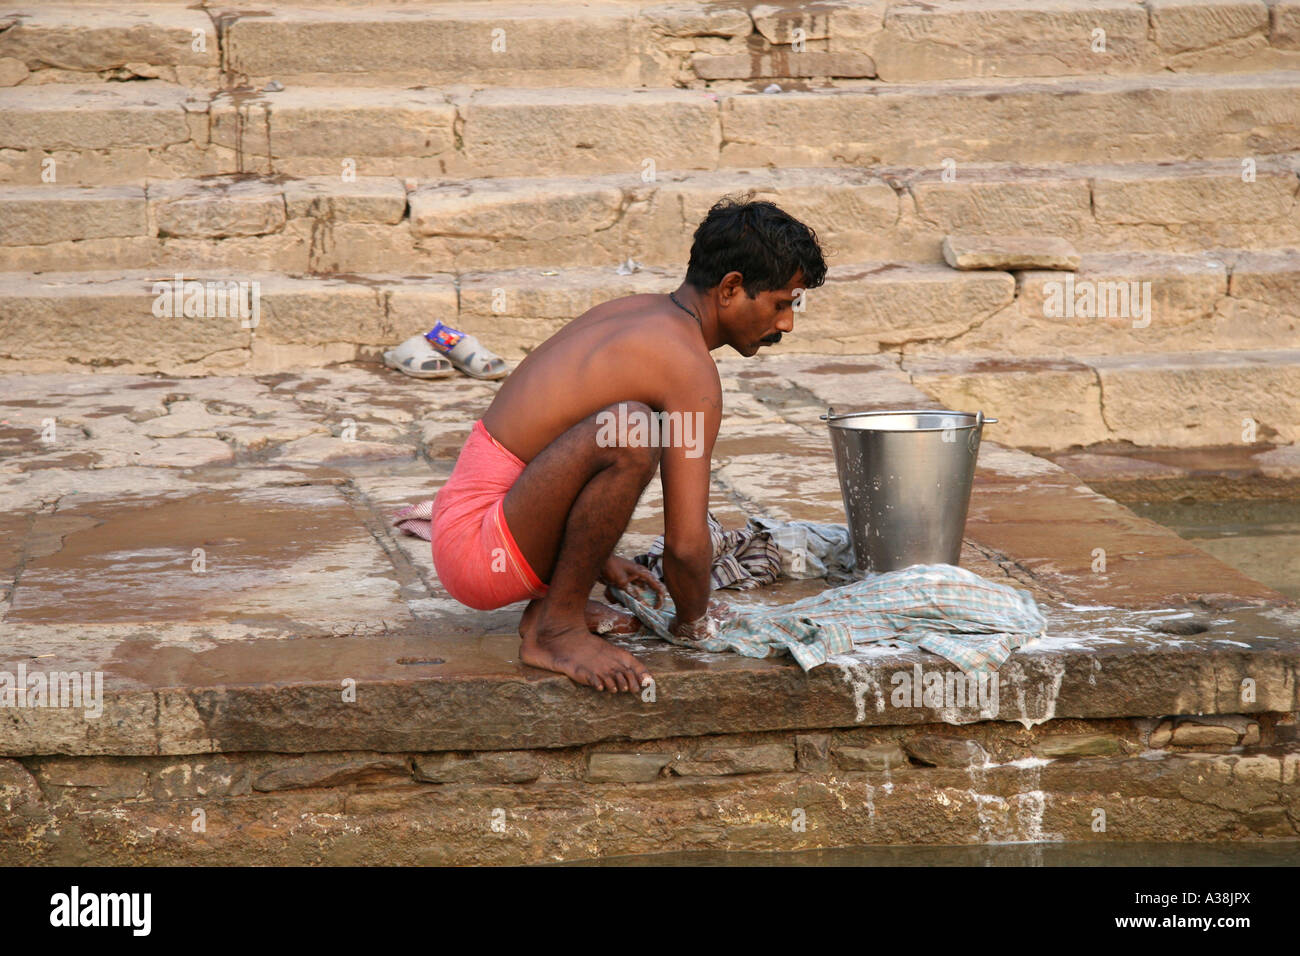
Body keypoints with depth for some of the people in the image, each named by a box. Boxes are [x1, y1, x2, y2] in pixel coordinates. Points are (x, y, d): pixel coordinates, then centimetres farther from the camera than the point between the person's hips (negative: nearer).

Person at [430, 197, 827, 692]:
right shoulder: (690, 370, -15)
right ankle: (556, 627, -14)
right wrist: (692, 620, 2)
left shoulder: (633, 311, 12)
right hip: (477, 555, -10)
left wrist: (595, 555, 28)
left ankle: (551, 599, 15)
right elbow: (686, 544, -19)